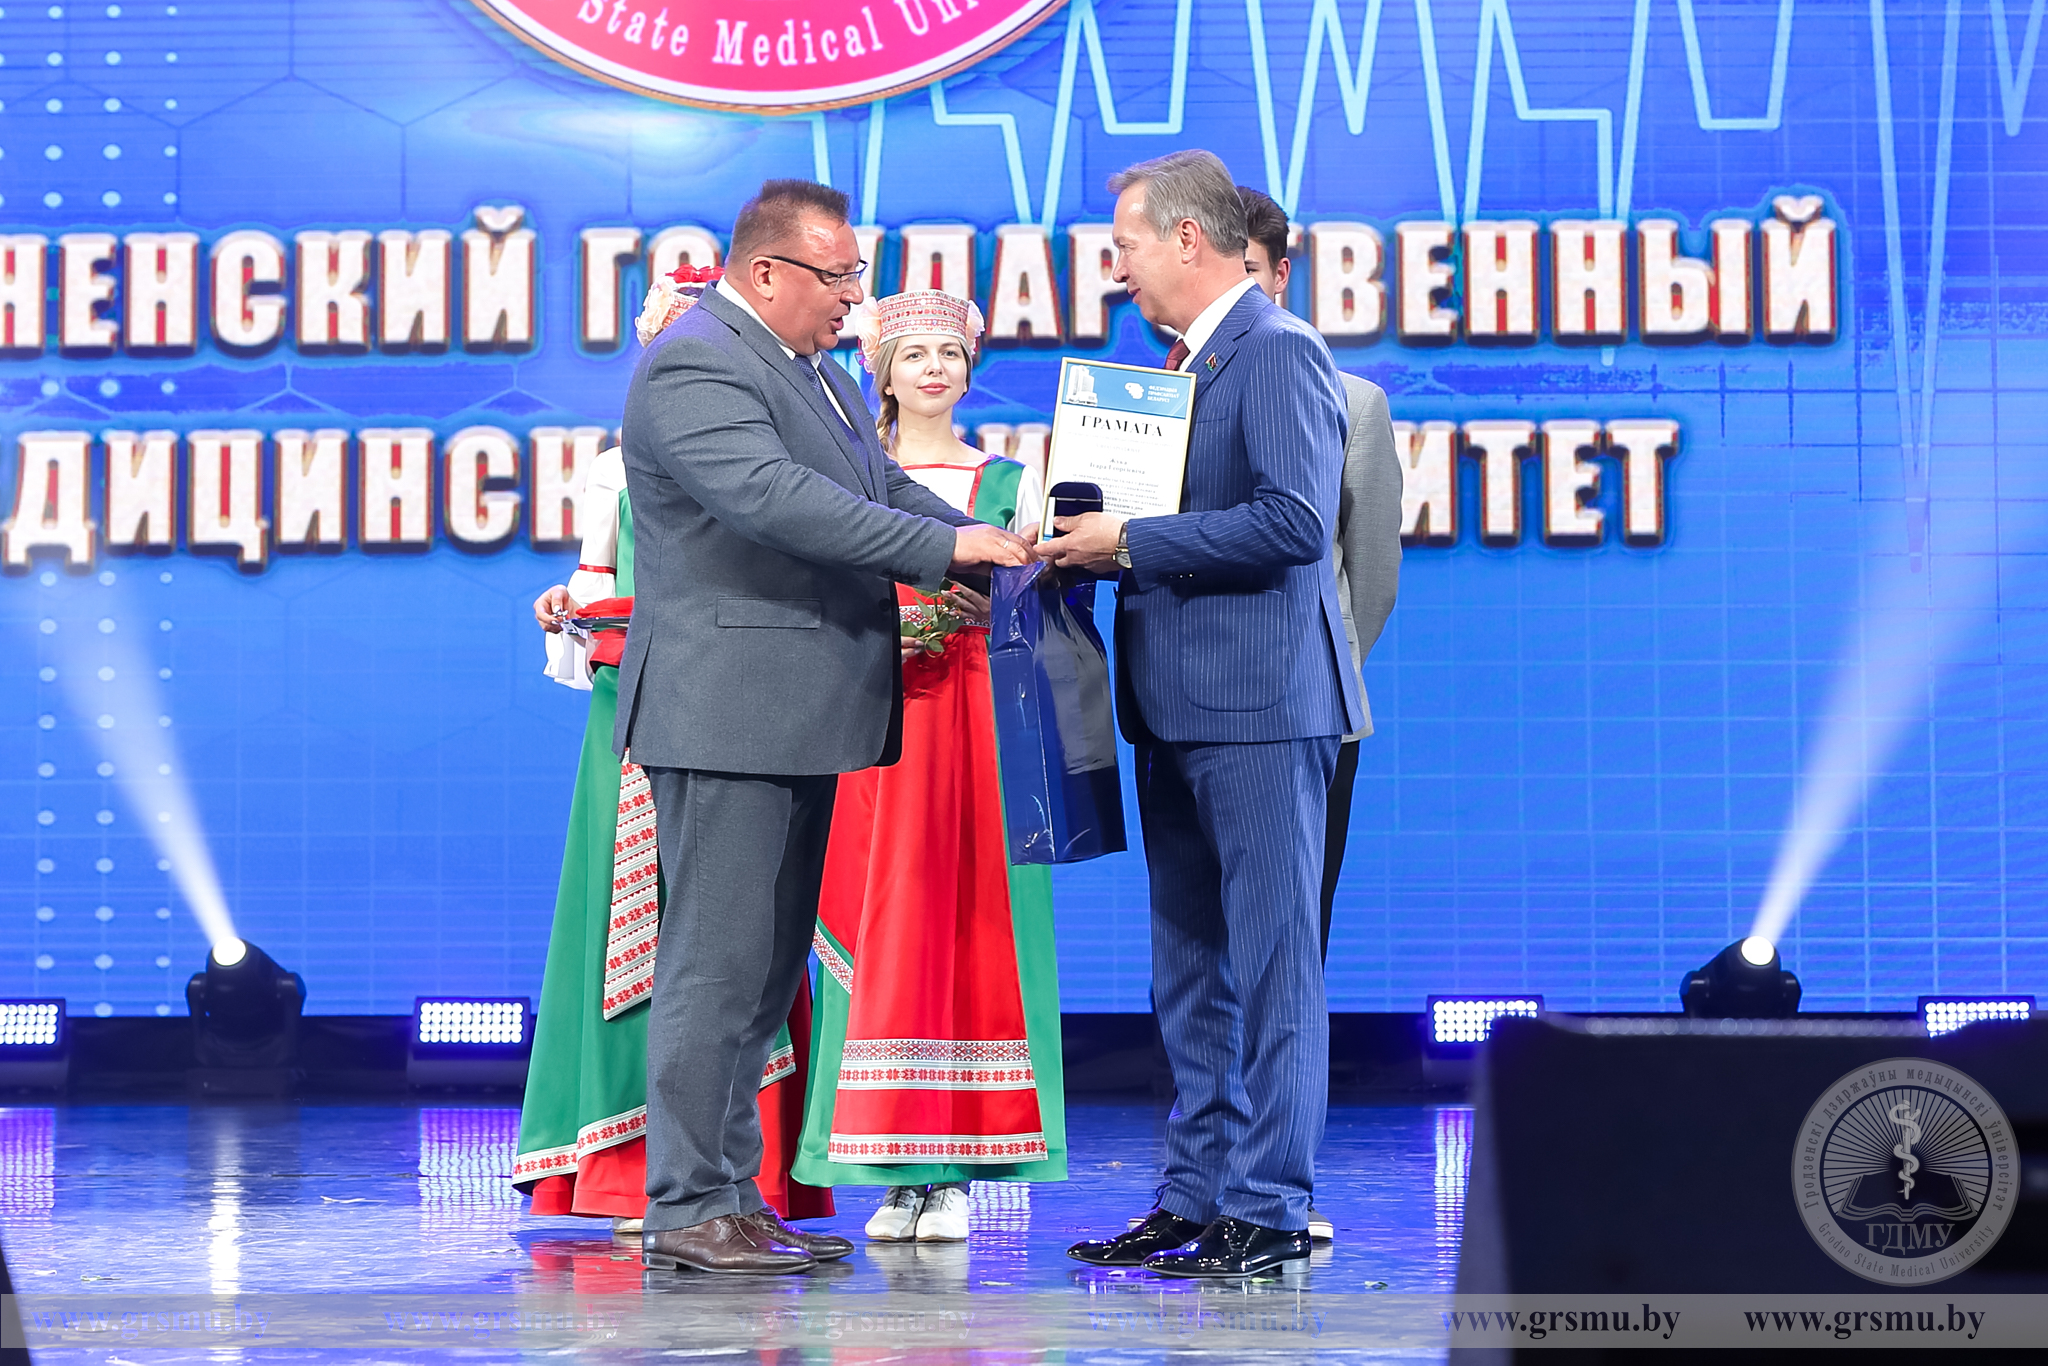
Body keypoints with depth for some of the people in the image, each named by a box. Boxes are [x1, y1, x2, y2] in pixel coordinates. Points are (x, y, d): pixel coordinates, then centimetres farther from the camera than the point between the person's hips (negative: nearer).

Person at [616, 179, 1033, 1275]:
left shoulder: (809, 368, 19)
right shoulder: (694, 367, -14)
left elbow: (880, 487, 21)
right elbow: (778, 498, -26)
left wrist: (993, 544, 4)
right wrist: (946, 546, -25)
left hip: (795, 719, 10)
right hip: (726, 716, -10)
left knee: (767, 967, 13)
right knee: (718, 960, -8)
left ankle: (734, 1193, 20)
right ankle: (685, 1212, -4)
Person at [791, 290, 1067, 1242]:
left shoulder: (1012, 483, 12)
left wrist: (989, 611, -12)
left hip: (979, 727, 0)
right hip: (878, 725, 0)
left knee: (969, 923, -4)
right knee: (885, 925, -5)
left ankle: (951, 1173, -2)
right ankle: (895, 1178, -3)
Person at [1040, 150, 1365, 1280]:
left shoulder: (1280, 352, -11)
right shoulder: (1184, 361, 19)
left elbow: (1294, 521, -22)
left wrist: (1131, 543, -17)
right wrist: (1094, 542, 8)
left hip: (1260, 706, -10)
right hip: (1177, 707, 10)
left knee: (1271, 960, -5)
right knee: (1189, 966, 12)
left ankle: (1269, 1210, -3)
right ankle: (1196, 1197, 18)